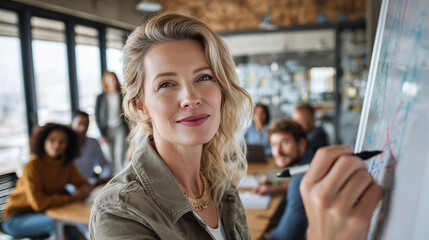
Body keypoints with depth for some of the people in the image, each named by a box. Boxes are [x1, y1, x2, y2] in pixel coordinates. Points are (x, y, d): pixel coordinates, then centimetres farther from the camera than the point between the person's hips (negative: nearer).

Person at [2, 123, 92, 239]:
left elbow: (83, 183, 8)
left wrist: (83, 190, -16)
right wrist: (72, 198, -22)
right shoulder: (32, 165, -22)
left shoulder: (67, 163, -3)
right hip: (17, 217, -6)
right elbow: (39, 203, -27)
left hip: (44, 213, 6)